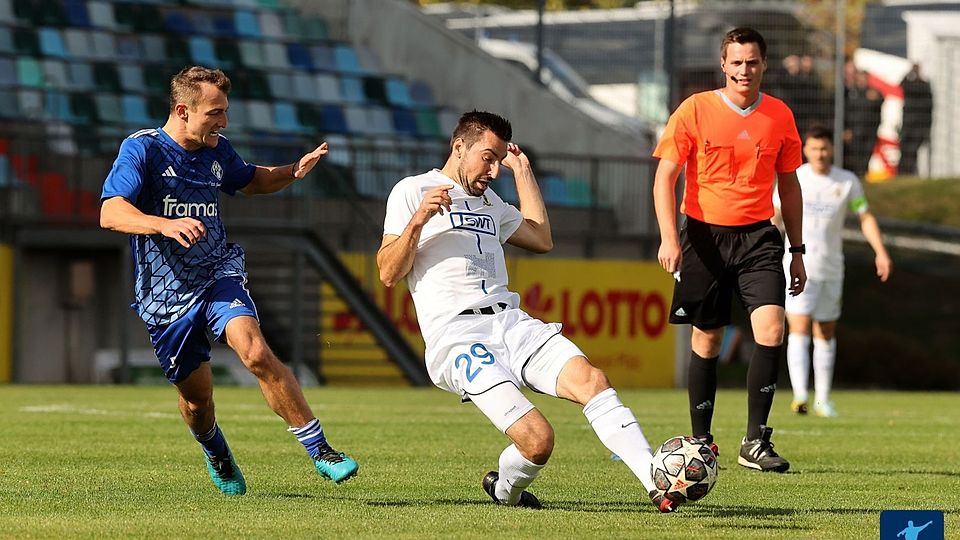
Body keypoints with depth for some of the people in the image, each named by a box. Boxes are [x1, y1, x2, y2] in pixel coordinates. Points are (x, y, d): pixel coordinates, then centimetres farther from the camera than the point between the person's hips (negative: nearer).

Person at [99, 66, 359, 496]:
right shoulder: (142, 149, -13)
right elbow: (110, 213, -26)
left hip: (218, 276, 2)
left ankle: (320, 451, -23)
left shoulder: (217, 151, 5)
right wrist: (166, 225, -44)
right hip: (166, 294, -2)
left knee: (256, 353, -25)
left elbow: (252, 181, 28)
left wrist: (294, 171, 6)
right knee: (196, 396, 9)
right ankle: (216, 455, 44)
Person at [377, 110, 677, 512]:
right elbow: (388, 274, -2)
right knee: (538, 440, -24)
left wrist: (522, 170, 28)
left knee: (591, 380, -23)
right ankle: (505, 490, 9)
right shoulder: (411, 191, 4)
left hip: (510, 324, 7)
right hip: (456, 338, -6)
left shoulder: (489, 201, 27)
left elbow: (542, 239, 29)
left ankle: (658, 486, -29)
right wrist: (417, 221, -18)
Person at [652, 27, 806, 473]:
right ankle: (701, 441, 21)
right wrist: (668, 237, -16)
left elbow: (789, 184, 15)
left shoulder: (779, 116, 5)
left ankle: (755, 441, -11)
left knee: (771, 329, -17)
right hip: (705, 236, -1)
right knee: (706, 340, 6)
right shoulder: (695, 110, -3)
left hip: (757, 236, 1)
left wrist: (797, 249, 14)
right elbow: (665, 176, -4)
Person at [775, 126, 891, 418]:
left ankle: (822, 399, 20)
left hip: (831, 269, 3)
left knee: (826, 334, 10)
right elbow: (772, 217, 7)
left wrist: (881, 251, -8)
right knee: (799, 329, -16)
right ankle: (799, 396, -27)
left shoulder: (848, 182, 2)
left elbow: (865, 217, 5)